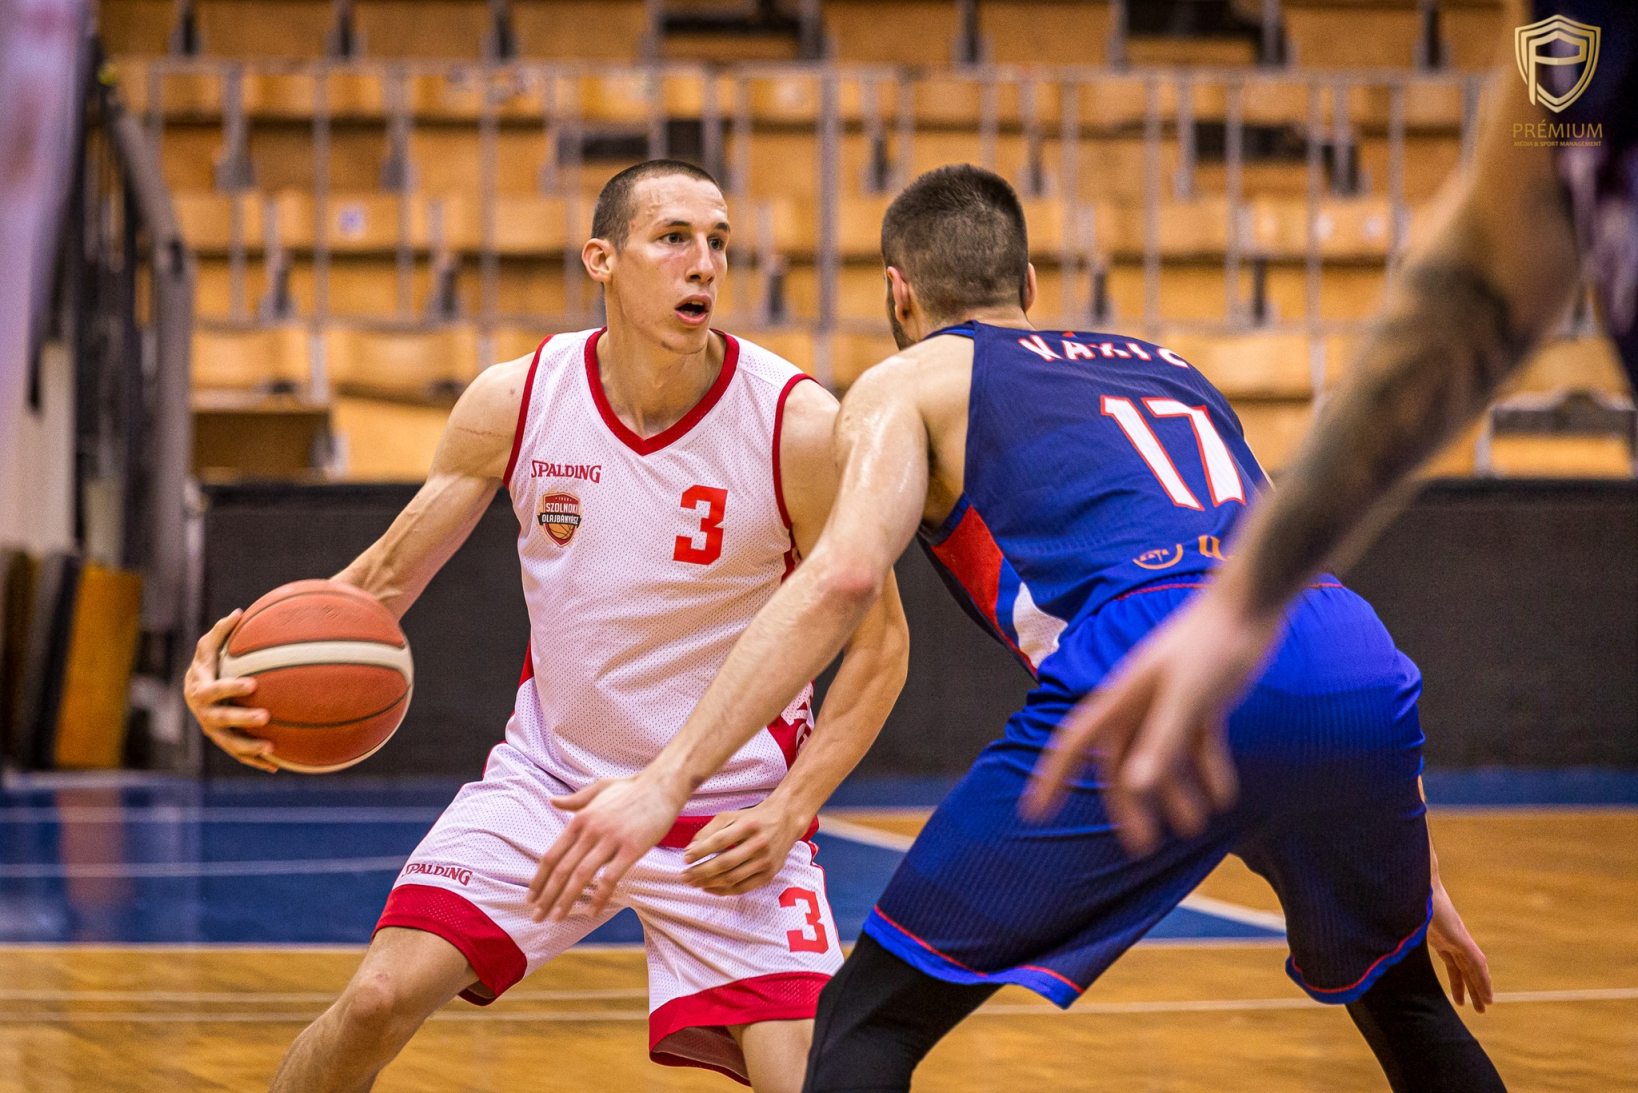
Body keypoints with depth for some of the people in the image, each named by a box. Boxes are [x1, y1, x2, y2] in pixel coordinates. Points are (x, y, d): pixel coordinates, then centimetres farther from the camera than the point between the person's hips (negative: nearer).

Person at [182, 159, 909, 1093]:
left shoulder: (797, 427, -18)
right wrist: (237, 676, -17)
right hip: (553, 775, 2)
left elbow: (879, 642, -8)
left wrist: (787, 812, -20)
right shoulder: (515, 402, -10)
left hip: (733, 811, -2)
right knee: (379, 1001, -10)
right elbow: (384, 578, 1)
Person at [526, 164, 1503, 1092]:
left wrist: (666, 782, -5)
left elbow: (845, 574, 1)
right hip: (1356, 662, 5)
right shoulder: (1174, 369, 38)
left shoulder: (911, 381, 22)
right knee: (1395, 992, 33)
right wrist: (1413, 881, 44)